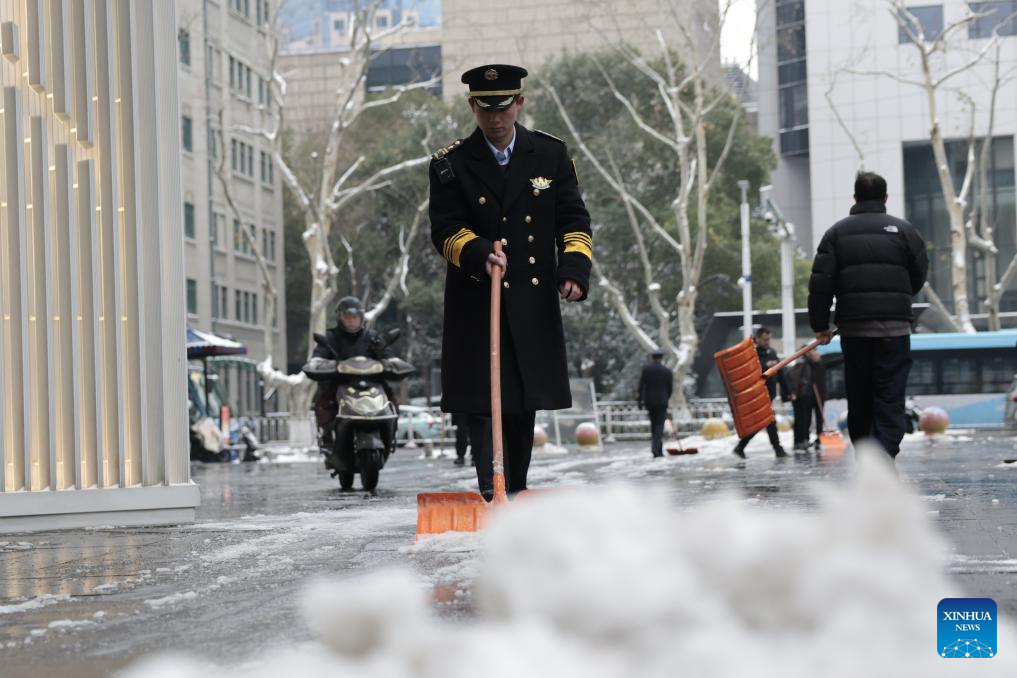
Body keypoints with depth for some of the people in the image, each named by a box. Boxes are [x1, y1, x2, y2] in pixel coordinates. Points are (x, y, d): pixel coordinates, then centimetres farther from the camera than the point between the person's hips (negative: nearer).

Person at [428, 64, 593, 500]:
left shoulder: (551, 154, 6)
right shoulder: (450, 165, -1)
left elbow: (573, 220, 5)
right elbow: (445, 230, -6)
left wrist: (574, 268, -12)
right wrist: (479, 253, -26)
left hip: (534, 303, 3)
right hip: (476, 302, -3)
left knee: (526, 402, 9)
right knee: (482, 400, -10)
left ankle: (516, 490, 19)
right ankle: (491, 490, -11)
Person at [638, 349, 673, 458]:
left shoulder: (646, 369, 0)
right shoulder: (667, 372, -3)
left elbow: (641, 385, -3)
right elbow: (670, 388, 2)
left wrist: (640, 400, 3)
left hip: (648, 400, 2)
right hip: (662, 401, -2)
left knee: (653, 423, 16)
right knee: (660, 424, -3)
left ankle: (656, 446, 17)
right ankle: (656, 447, -18)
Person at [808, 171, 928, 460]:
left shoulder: (837, 232, 5)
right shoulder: (904, 230, 3)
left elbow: (821, 283, -2)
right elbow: (920, 275, 9)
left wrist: (820, 325, 4)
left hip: (853, 330, 2)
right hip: (894, 328, -2)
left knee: (859, 402, 11)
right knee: (890, 402, -3)